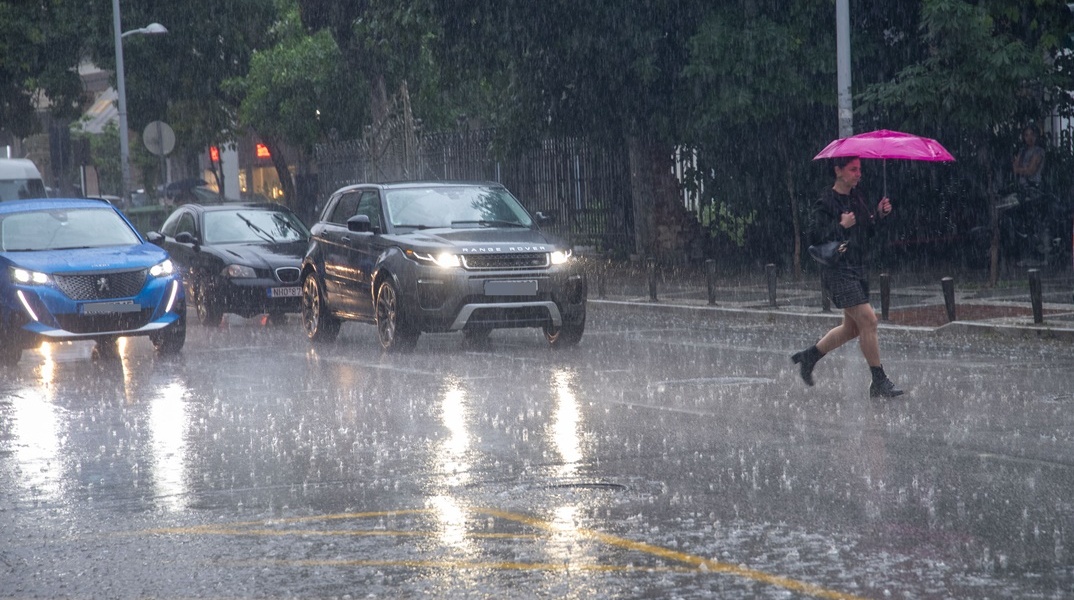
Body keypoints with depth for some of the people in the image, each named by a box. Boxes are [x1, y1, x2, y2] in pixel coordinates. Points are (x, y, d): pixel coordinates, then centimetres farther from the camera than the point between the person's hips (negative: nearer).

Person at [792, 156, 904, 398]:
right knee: (867, 320, -12)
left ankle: (809, 356, 31)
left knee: (852, 327, 13)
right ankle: (879, 382, -6)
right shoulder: (825, 203, -12)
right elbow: (818, 239, -16)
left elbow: (868, 231, 16)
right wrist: (841, 226, -27)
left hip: (857, 269, 9)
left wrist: (879, 214, 0)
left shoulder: (857, 197, 12)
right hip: (837, 271, -9)